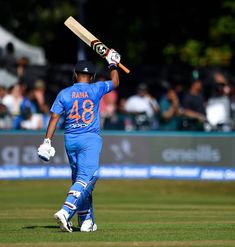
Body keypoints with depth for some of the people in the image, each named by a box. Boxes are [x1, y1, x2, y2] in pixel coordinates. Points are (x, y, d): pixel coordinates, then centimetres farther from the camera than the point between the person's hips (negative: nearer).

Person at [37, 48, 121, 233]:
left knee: (79, 179, 13)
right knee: (85, 178, -11)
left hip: (70, 140, 4)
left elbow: (54, 117, -2)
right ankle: (66, 212, -31)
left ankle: (87, 221, 13)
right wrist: (113, 64, 33)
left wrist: (47, 142, -3)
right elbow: (115, 82, 18)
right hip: (90, 139, -4)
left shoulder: (64, 93, 4)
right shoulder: (95, 90, 0)